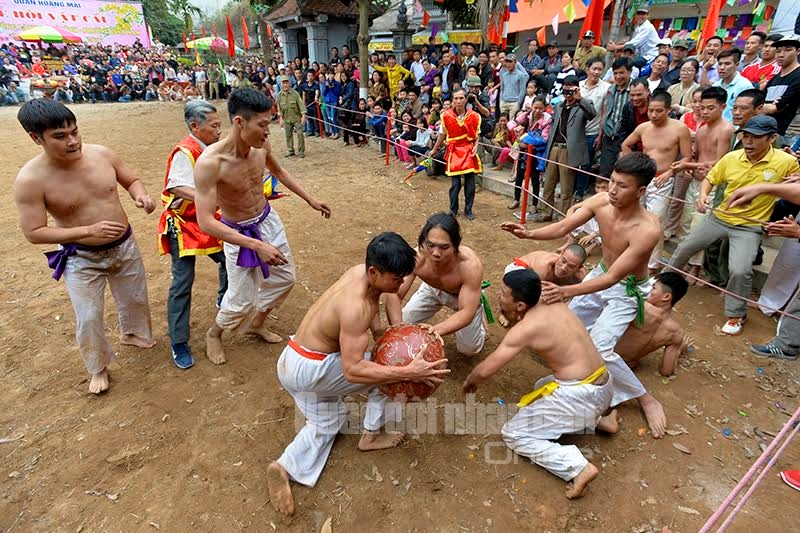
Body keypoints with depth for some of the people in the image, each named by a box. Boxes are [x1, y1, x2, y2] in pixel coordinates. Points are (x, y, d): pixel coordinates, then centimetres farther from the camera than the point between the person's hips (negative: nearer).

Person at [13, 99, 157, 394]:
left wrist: (140, 195, -20)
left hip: (125, 246, 4)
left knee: (136, 298, 22)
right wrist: (89, 230, -28)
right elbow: (33, 233, -17)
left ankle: (132, 333, 54)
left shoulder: (101, 154, -12)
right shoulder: (30, 180, -21)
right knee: (89, 319, 4)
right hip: (81, 260, -3)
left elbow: (131, 180, 5)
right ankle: (98, 368, 31)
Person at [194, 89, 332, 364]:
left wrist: (311, 200, 12)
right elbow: (206, 222, -32)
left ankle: (256, 323, 44)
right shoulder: (210, 162, -32)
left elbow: (278, 171, 10)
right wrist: (257, 245, -37)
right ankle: (214, 333, 38)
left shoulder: (261, 145, -14)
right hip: (239, 233, -6)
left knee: (284, 278, 18)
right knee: (241, 300, 3)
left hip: (268, 220, 6)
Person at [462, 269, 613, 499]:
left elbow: (485, 371, -14)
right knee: (543, 386, 34)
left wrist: (469, 383, 8)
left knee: (513, 433, 3)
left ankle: (577, 467, -11)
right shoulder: (556, 305, 4)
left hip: (580, 395, -8)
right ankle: (595, 419, 20)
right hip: (604, 385, 9)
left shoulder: (524, 329, -17)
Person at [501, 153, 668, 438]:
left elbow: (612, 278, -36)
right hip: (601, 274, 7)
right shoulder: (600, 202, -19)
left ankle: (646, 399, 9)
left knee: (598, 348, -17)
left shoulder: (648, 229, -36)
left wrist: (566, 291, -46)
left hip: (627, 290, -7)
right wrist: (529, 234, -36)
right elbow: (563, 227, -17)